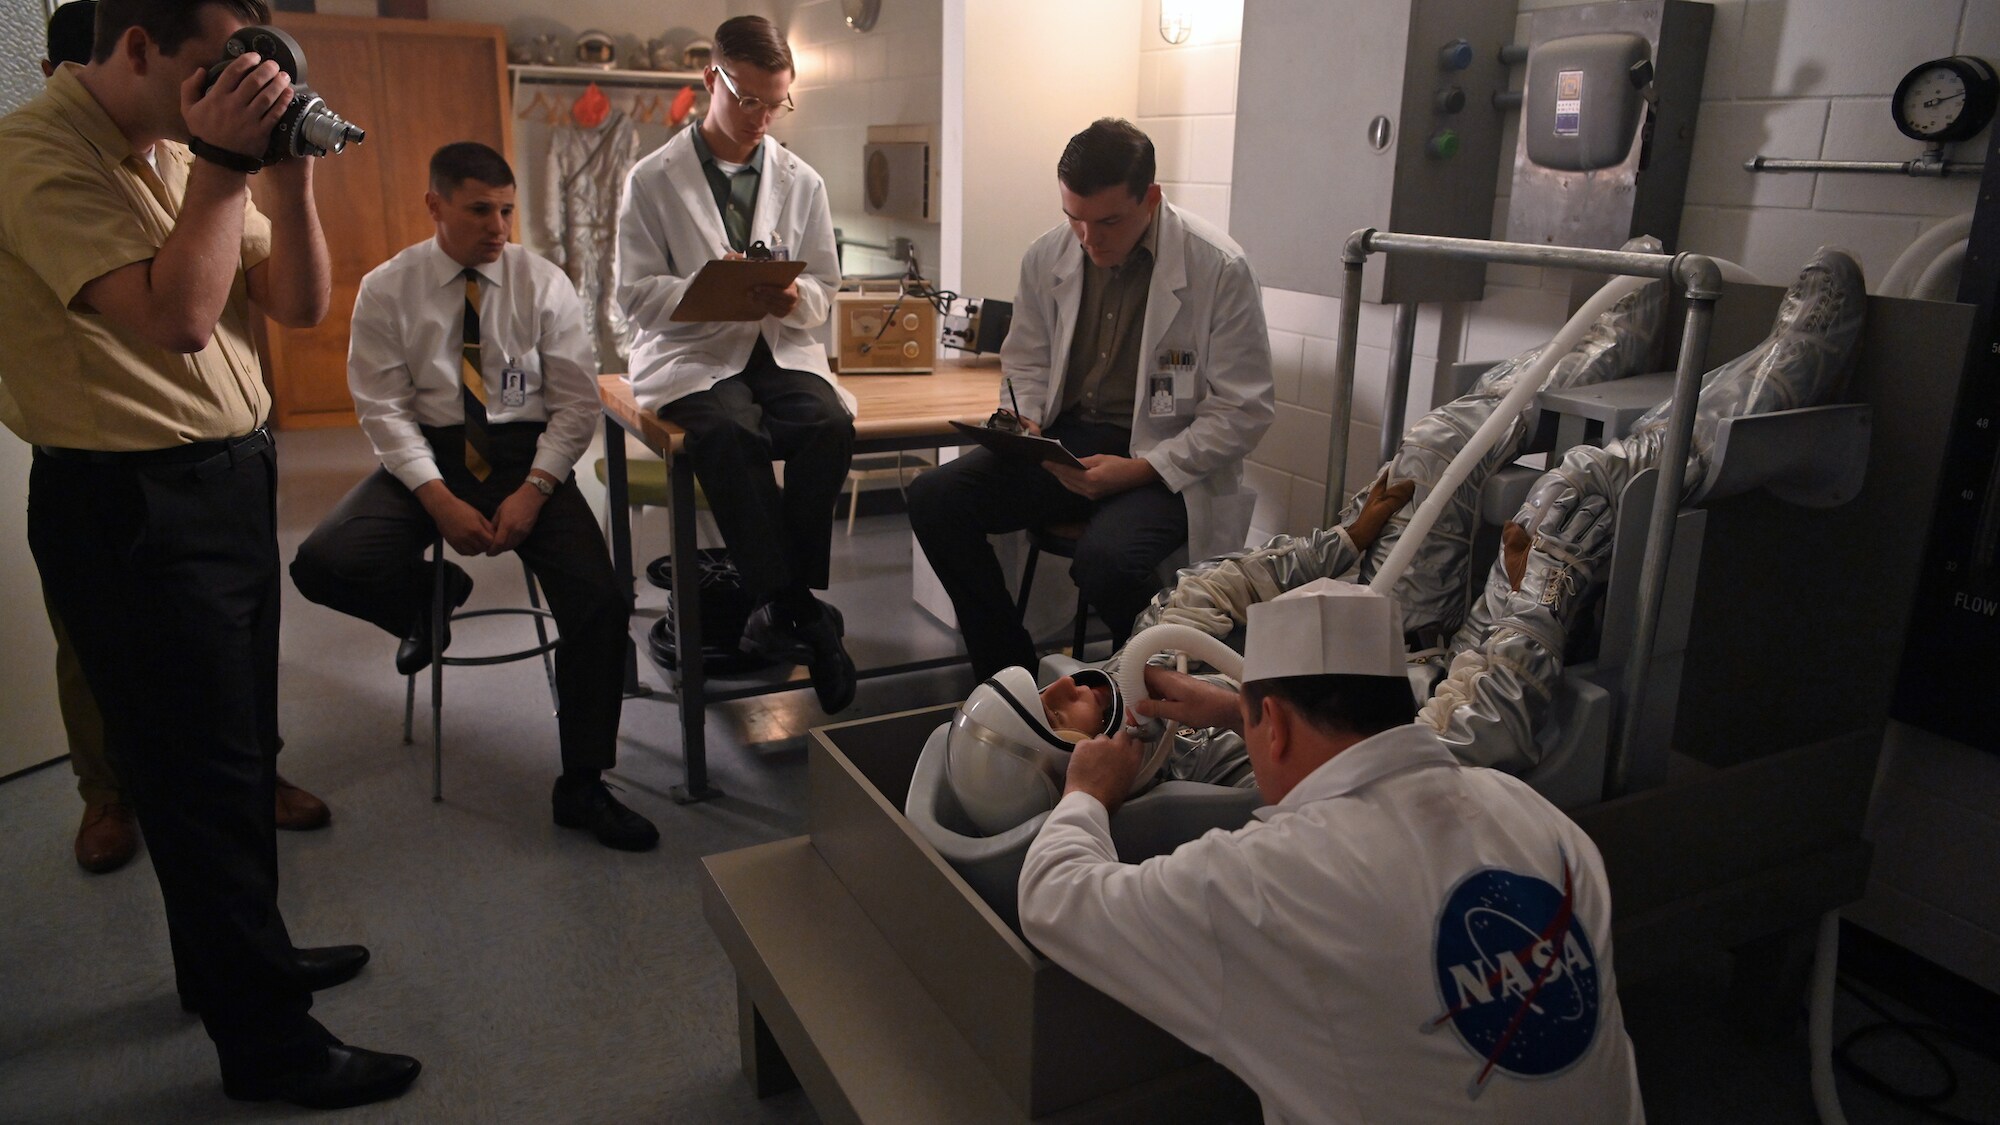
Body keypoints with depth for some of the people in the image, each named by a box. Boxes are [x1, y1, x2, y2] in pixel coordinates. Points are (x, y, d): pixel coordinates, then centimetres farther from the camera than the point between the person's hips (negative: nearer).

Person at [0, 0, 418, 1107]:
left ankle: (239, 957, 39)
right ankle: (265, 1044, 16)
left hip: (230, 478, 8)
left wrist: (288, 168, -5)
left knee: (240, 752, 19)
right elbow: (175, 316, -27)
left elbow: (297, 303, 7)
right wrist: (222, 161, -21)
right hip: (131, 506, -8)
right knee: (203, 774, 1)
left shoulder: (178, 148, 9)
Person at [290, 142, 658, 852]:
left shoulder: (543, 283, 1)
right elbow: (382, 408, -3)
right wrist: (440, 500, -17)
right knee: (321, 565, -24)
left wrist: (533, 490, -16)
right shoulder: (386, 289, 0)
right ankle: (431, 595, 13)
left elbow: (577, 400, -2)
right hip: (426, 454, 1)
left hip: (525, 452, 0)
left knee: (598, 604, -22)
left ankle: (583, 787, -6)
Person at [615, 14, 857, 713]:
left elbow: (824, 289, 12)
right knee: (732, 435, -36)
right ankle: (797, 610, -28)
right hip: (690, 351, -3)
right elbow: (636, 294, -1)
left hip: (780, 347, 3)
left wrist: (792, 297, -12)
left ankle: (777, 611, -20)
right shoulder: (653, 180, 3)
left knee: (830, 425, -30)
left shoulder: (802, 182, 13)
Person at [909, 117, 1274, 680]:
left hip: (1167, 460, -5)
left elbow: (1241, 412, -10)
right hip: (1064, 440, 5)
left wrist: (1139, 469, -20)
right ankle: (1011, 673, 1)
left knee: (1105, 559, -35)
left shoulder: (1220, 270, -12)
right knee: (934, 497, -15)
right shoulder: (1046, 257, 3)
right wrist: (1022, 420, -5)